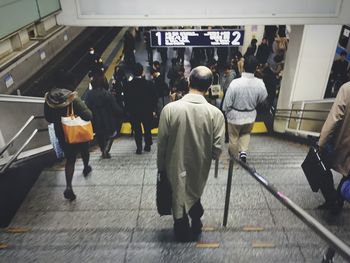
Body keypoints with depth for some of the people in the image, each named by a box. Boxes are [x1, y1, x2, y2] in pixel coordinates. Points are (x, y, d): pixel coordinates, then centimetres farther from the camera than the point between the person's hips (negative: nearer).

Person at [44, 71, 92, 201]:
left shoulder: (49, 98, -10)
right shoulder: (73, 98, -26)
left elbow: (48, 118, 1)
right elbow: (87, 116, -28)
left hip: (62, 135, 3)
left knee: (70, 159, 14)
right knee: (84, 151, 27)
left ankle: (68, 187, 0)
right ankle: (86, 168, 54)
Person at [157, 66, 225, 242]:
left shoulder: (170, 109, -20)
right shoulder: (215, 113, -20)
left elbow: (162, 143, -11)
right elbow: (217, 150, -15)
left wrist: (161, 166, 4)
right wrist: (207, 155, 8)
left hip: (175, 167, 0)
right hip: (199, 168, 1)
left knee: (179, 200, 24)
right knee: (195, 197, 30)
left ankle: (182, 234, 47)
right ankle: (195, 228, 52)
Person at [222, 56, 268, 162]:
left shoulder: (235, 83, -28)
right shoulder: (260, 83, -19)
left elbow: (227, 101, -17)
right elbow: (263, 99, -1)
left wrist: (225, 111, 2)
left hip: (235, 115, -2)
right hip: (250, 115, 3)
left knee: (233, 137, 20)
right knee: (246, 134, 30)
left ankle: (233, 156, 39)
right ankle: (243, 151, 14)